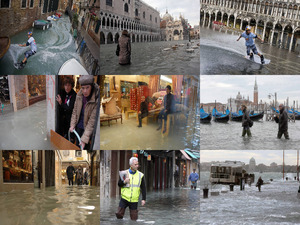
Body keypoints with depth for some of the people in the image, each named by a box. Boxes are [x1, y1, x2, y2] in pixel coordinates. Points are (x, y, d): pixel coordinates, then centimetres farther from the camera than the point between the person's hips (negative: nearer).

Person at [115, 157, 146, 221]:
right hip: (124, 199, 0)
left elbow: (143, 188, 4)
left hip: (134, 201, 0)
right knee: (119, 214, -4)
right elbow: (119, 184, 6)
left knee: (134, 218, 1)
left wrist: (143, 199, -2)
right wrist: (124, 182, -15)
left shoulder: (140, 175, 2)